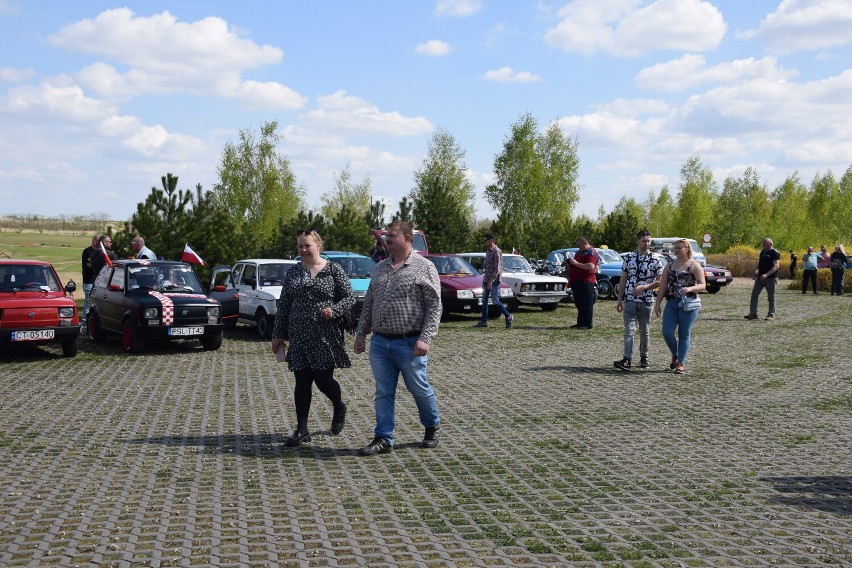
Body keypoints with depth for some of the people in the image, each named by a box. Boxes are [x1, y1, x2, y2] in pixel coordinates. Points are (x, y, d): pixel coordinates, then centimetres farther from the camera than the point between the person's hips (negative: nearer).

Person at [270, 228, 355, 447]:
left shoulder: (334, 269, -1)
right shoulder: (293, 272, 9)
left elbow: (350, 298, -1)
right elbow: (283, 306, 12)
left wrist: (334, 310, -20)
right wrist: (278, 335, 11)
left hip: (325, 337, -3)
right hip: (299, 337, 4)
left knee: (323, 380, -2)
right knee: (302, 383, 4)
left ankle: (339, 407, 30)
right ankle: (302, 430, 8)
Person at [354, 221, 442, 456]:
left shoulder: (424, 267, -5)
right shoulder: (380, 268, 12)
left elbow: (434, 306, -10)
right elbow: (368, 303, 17)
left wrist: (425, 338, -18)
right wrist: (361, 333, 11)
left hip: (409, 343, -5)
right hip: (379, 342, 5)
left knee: (419, 389, 8)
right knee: (383, 393, 6)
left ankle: (431, 428, 30)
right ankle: (383, 439, 11)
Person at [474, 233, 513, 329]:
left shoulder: (496, 251, -13)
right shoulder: (488, 251, 14)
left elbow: (497, 269, -17)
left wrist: (491, 281, -21)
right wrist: (485, 279, 17)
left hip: (494, 280, -9)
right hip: (486, 279, 9)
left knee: (495, 300, -12)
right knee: (484, 301, 7)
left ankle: (508, 316, 2)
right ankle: (484, 321, 11)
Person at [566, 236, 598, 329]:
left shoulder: (591, 253, -9)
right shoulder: (579, 252, 20)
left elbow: (590, 267, -24)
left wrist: (576, 263, -22)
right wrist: (570, 263, 9)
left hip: (586, 282, -10)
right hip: (576, 281, 10)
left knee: (587, 304, -6)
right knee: (579, 304, 13)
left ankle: (587, 324, -5)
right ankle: (580, 323, 20)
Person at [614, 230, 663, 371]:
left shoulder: (655, 260, 0)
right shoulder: (628, 257, 5)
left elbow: (660, 281, -1)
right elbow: (623, 280, 9)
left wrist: (644, 287, -15)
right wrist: (619, 300, 6)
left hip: (647, 300, 0)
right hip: (629, 300, 0)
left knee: (645, 331, 9)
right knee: (629, 329, -8)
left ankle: (643, 357, 24)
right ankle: (627, 359, -15)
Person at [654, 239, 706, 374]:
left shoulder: (694, 265, -1)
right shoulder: (670, 265, 11)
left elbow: (702, 285, -7)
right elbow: (663, 285, 13)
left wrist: (690, 288, -26)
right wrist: (657, 303, 7)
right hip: (671, 303, 4)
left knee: (684, 335, 0)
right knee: (667, 332, -6)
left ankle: (680, 363, 9)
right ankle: (675, 355, 21)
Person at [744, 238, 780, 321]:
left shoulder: (775, 253, -10)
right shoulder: (762, 252, 14)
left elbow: (776, 266, -18)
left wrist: (766, 275, -27)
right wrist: (756, 271, 3)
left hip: (770, 278, -7)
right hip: (760, 277, 7)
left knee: (771, 297, 3)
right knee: (754, 294, -1)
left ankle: (771, 315, 12)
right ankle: (753, 313, 1)